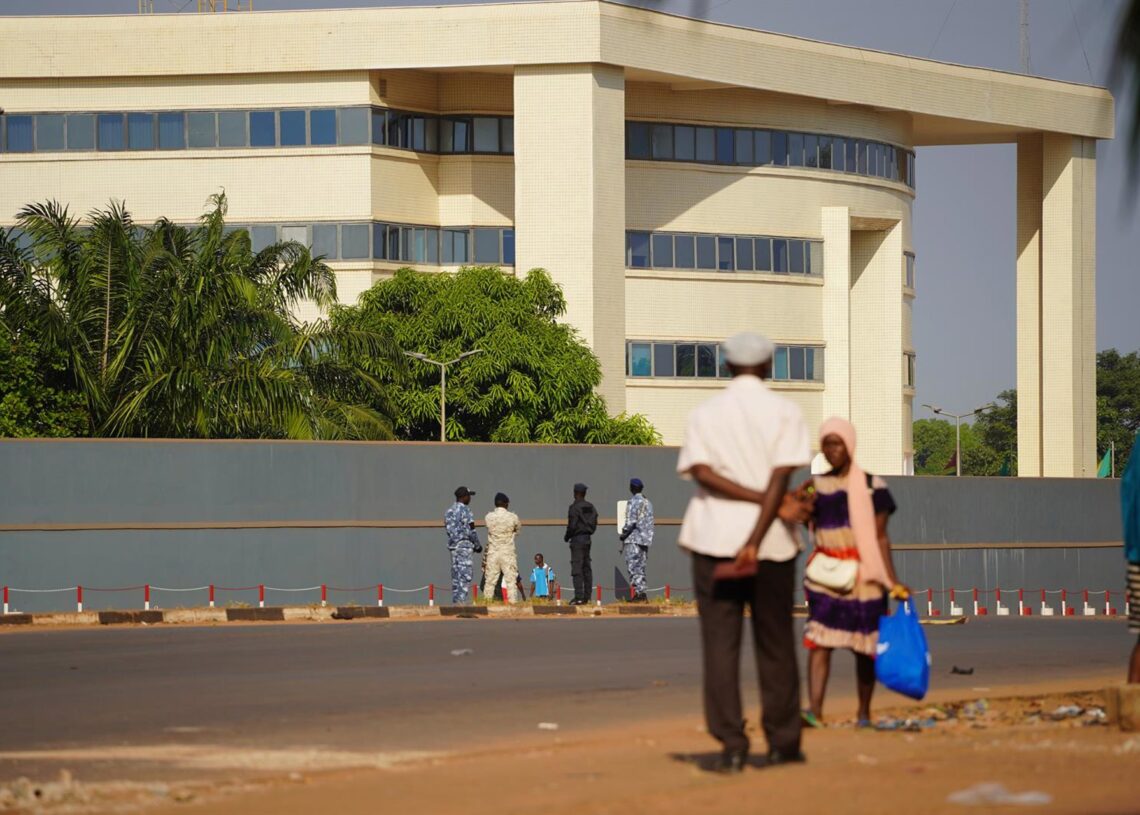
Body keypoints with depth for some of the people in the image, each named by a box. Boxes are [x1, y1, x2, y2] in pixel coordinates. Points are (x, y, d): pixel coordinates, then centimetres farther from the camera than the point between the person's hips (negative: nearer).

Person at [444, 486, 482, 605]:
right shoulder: (465, 510, -11)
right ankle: (461, 601, -15)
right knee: (465, 574, -8)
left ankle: (455, 602, 10)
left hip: (452, 545, 8)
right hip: (464, 545, -8)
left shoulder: (449, 511, 14)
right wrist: (478, 545, 0)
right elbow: (471, 531, -14)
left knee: (456, 575, 10)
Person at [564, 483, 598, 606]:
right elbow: (594, 525, 12)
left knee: (577, 569, -9)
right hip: (588, 539, 8)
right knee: (586, 568, 11)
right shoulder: (591, 507, 11)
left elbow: (572, 525, -16)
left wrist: (567, 537, -1)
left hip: (577, 539, -8)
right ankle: (586, 597, 12)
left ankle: (579, 597, -15)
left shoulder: (575, 507, -13)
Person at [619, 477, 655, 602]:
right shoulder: (647, 502, 15)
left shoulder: (634, 502, -10)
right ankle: (642, 595, 8)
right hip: (645, 539, 8)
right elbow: (650, 522, 16)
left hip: (634, 539, -8)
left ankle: (639, 592, -18)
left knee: (633, 567, -9)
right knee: (640, 567, 11)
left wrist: (623, 534, -6)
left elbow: (631, 522, -17)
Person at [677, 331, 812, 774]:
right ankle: (782, 742, 15)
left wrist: (772, 503, -10)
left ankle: (731, 745, -7)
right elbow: (780, 479, -10)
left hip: (714, 537, 1)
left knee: (720, 643, -1)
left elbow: (703, 473, -8)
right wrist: (756, 542, -15)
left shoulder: (704, 413, 7)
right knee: (775, 645, 9)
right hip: (771, 540, 0)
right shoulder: (784, 412, 2)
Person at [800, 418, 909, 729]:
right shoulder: (816, 485, 9)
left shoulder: (872, 486, 1)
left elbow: (880, 537, 1)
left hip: (864, 574, -1)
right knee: (819, 639, -14)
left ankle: (864, 712, 17)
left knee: (864, 645, 5)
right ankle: (815, 709, -21)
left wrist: (892, 580, -4)